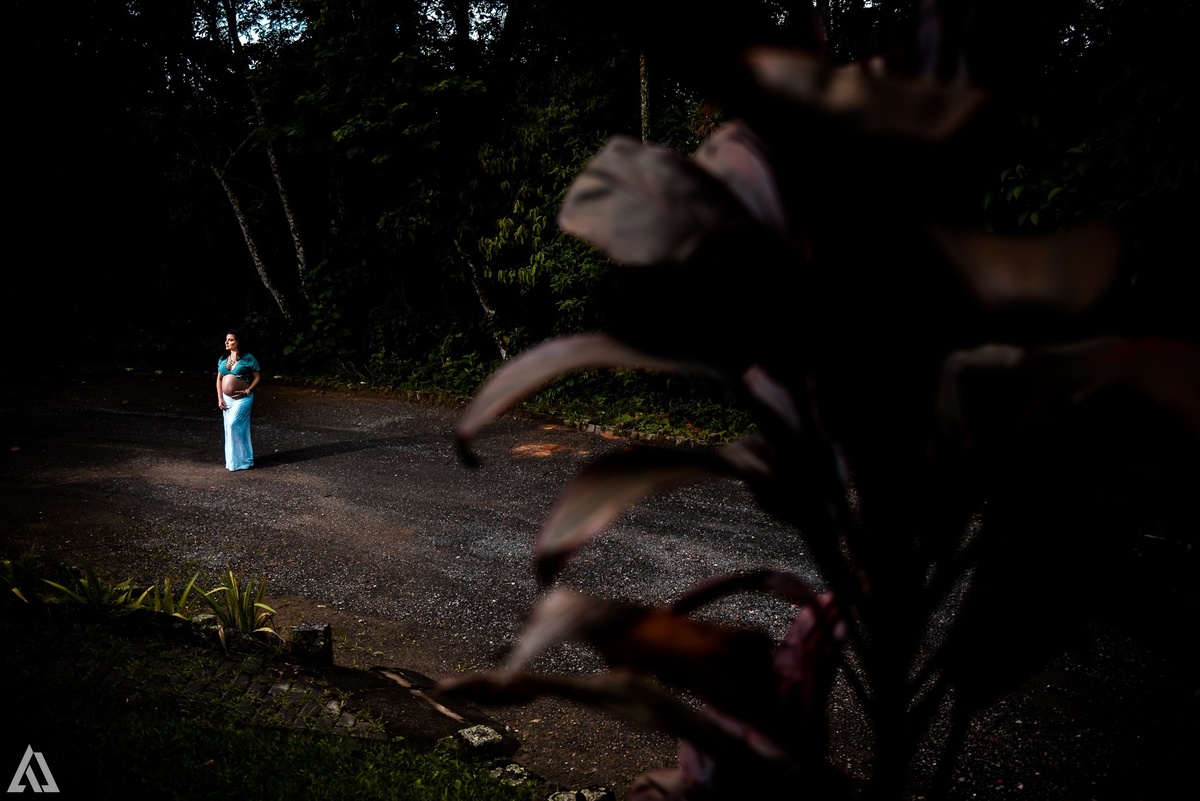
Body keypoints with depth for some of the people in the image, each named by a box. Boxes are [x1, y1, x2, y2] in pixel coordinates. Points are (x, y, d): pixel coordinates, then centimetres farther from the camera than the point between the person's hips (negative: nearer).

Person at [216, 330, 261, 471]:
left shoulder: (248, 358, -8)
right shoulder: (222, 359, 9)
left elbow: (257, 377, -5)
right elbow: (219, 379, 12)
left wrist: (247, 391, -16)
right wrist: (220, 399, 4)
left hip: (242, 399, -6)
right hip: (227, 399, 6)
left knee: (233, 425, -14)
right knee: (231, 428, 9)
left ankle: (239, 460, -1)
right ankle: (233, 459, 19)